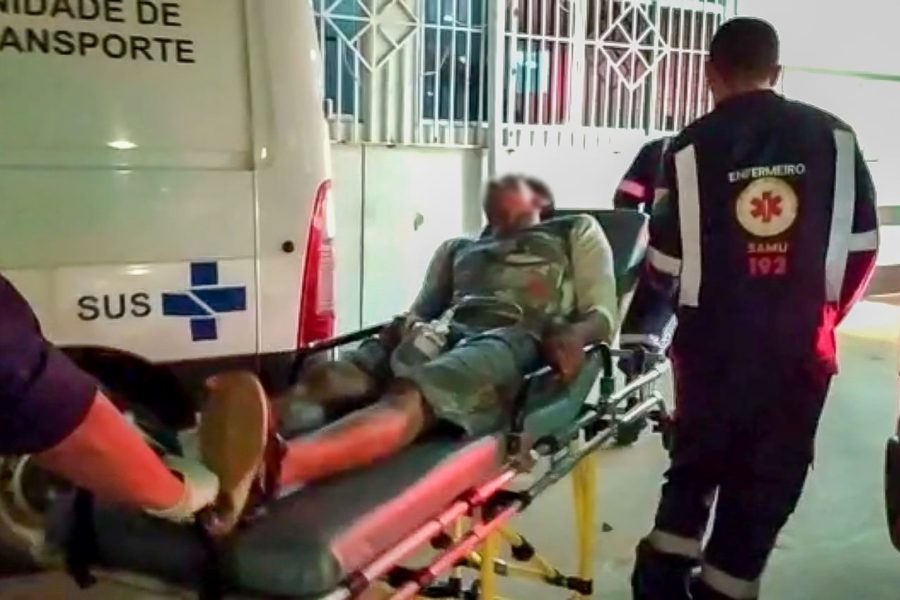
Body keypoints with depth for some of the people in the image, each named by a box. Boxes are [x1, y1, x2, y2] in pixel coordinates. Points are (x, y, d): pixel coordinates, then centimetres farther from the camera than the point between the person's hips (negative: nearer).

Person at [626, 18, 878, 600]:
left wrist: (685, 308, 21)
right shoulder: (833, 137, 1)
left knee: (695, 464, 19)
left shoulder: (692, 148, -5)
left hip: (712, 342, 0)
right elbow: (862, 244, 2)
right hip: (799, 347, 1)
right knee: (767, 480, 12)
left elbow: (665, 262, -2)